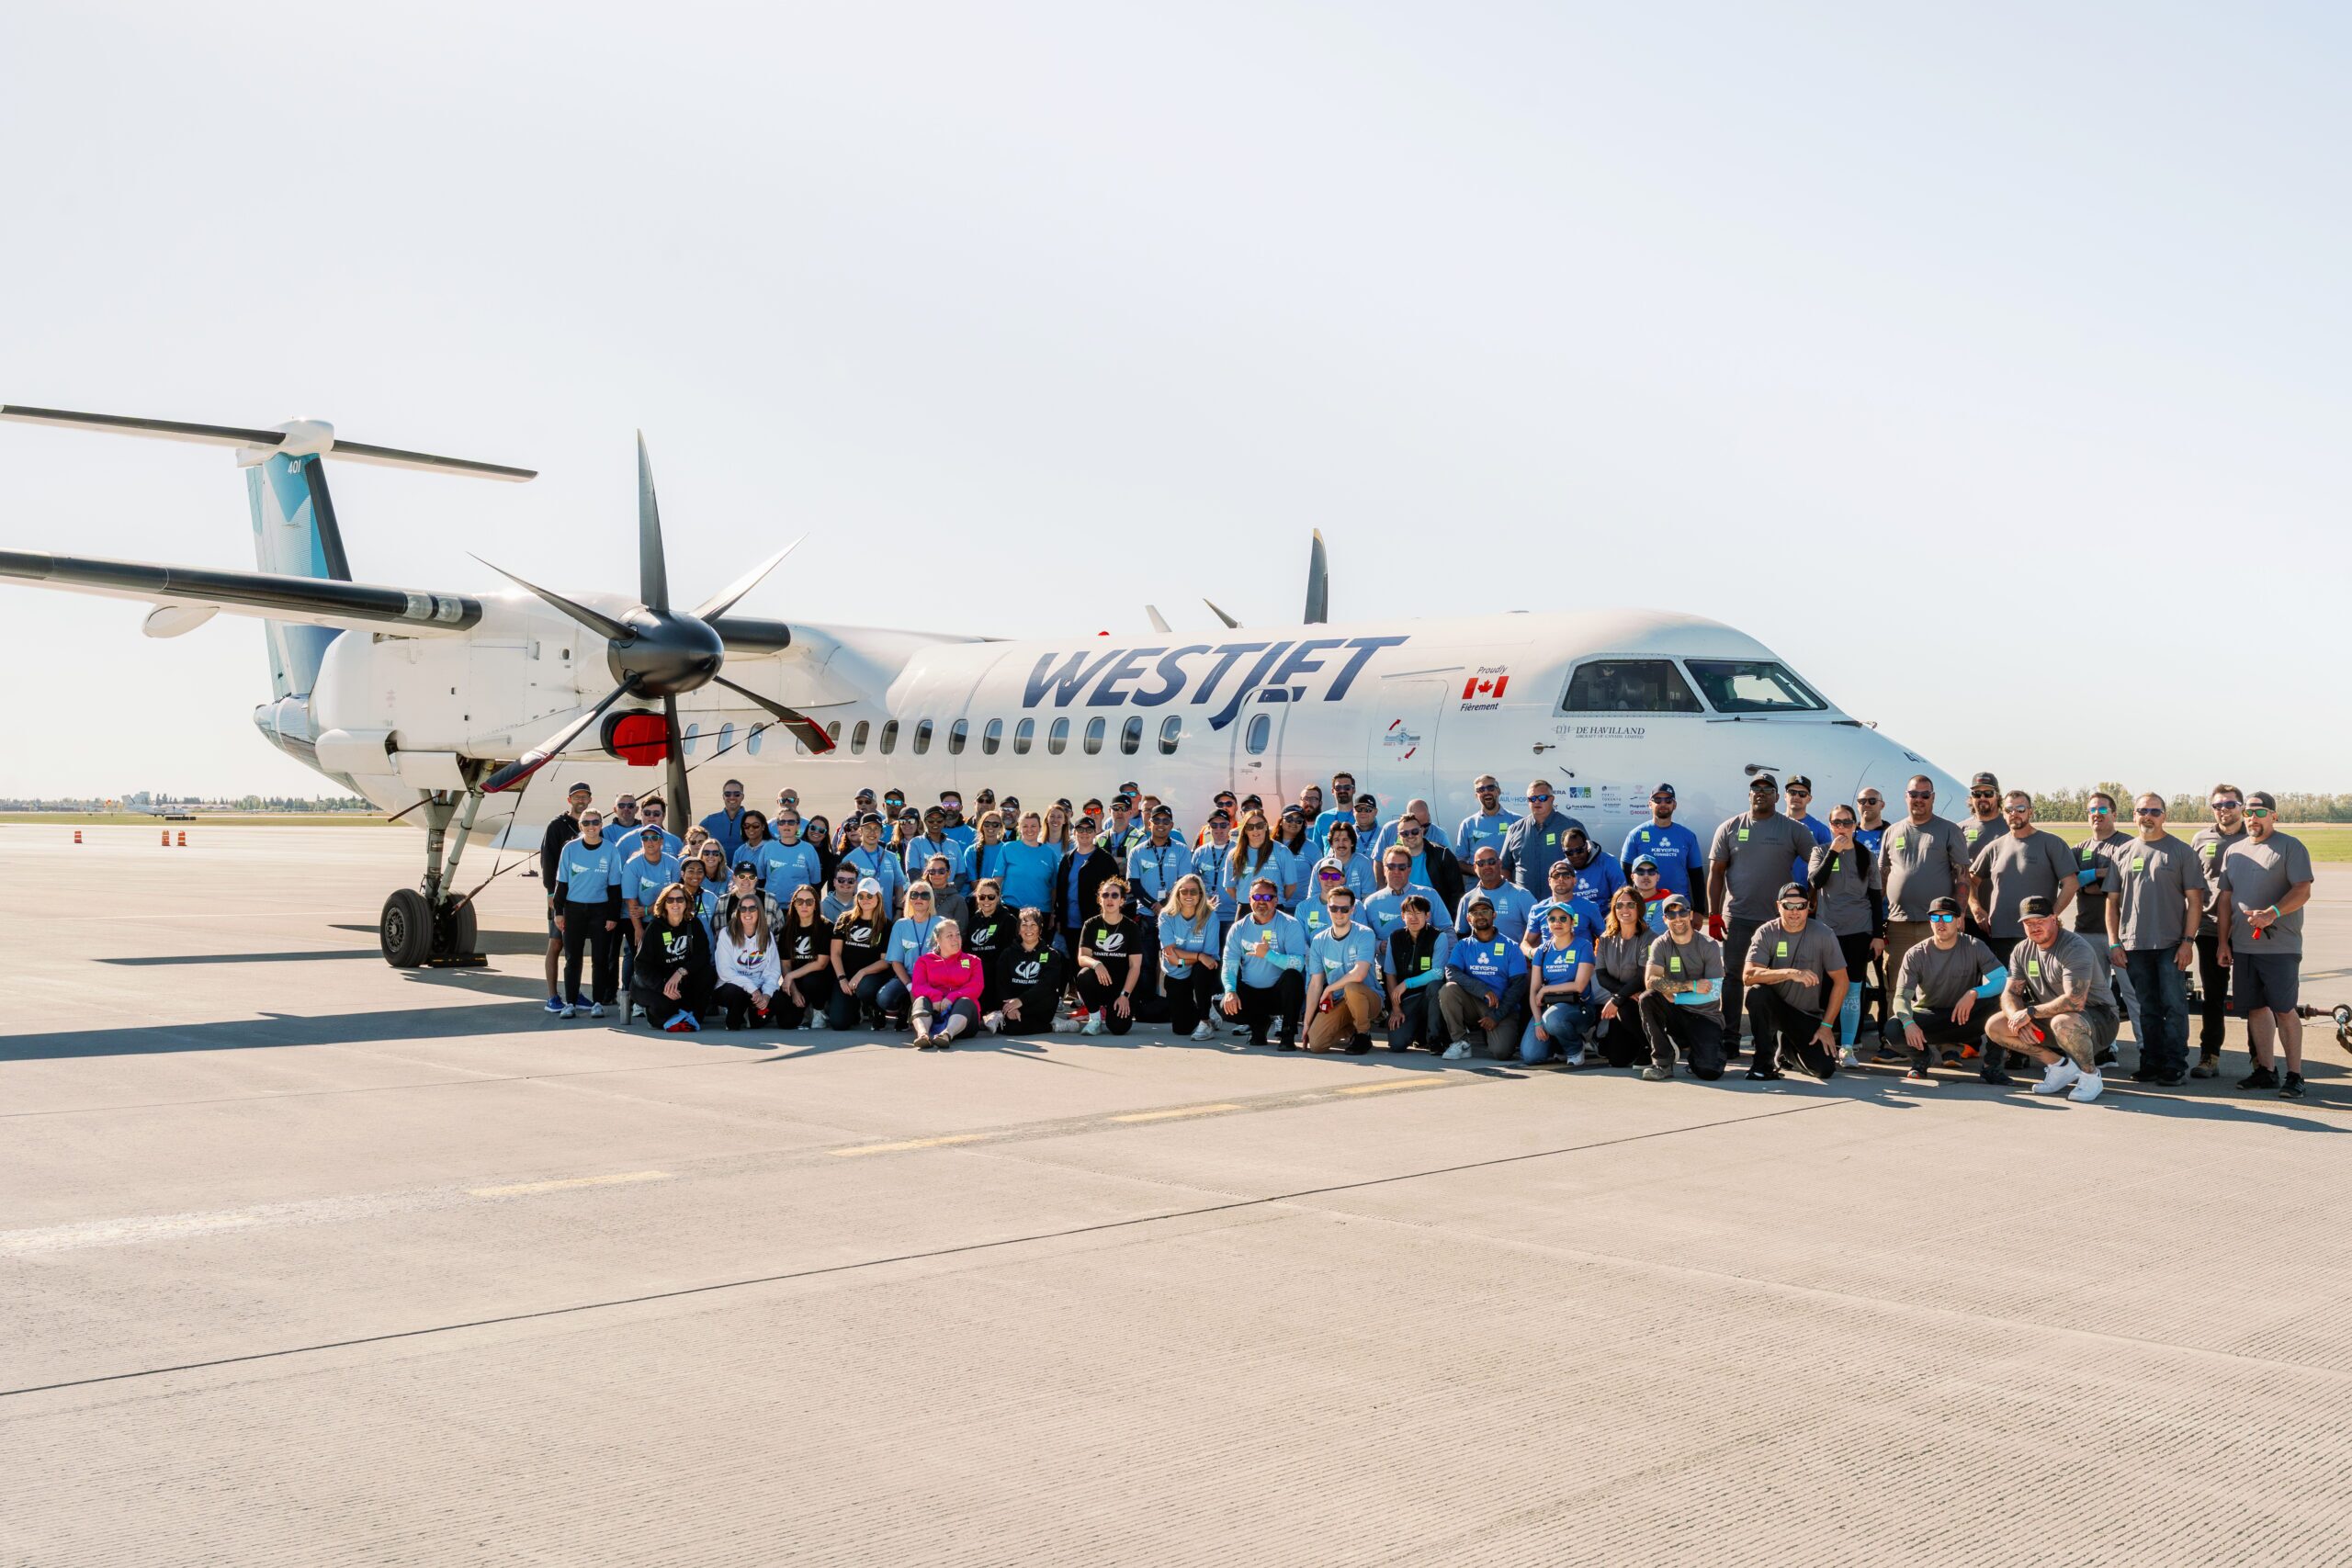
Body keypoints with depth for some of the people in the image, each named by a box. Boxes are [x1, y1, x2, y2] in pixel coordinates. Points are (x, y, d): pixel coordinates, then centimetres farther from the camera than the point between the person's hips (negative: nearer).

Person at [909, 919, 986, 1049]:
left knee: (965, 1002, -33)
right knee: (921, 1000, -30)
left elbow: (976, 987, 2)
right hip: (933, 1009, 0)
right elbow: (917, 986, 3)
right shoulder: (924, 960, 21)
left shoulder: (972, 961, 20)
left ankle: (947, 1034, -65)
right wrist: (935, 997, -19)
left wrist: (952, 997, -16)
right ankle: (923, 1034, -64)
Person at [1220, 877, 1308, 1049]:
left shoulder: (1289, 924, -10)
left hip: (1279, 992, -3)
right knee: (1226, 1006, -25)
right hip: (1250, 992, 3)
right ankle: (1259, 1023, 10)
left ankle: (1288, 1034, -17)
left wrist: (1268, 954, -35)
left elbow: (1299, 963, -24)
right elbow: (1229, 965, -5)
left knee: (1292, 976, -34)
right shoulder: (1239, 928, 1)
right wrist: (1230, 991, -24)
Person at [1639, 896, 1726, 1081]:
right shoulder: (1661, 945, -3)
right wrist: (1691, 985, -24)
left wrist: (1675, 997, -17)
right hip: (1676, 1014, 2)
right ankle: (1662, 1062, -15)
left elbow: (1714, 993, -14)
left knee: (1709, 1072, -23)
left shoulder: (1708, 945, -8)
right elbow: (1650, 981, -20)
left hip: (1706, 1016, -2)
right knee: (1648, 998, -29)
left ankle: (1690, 1048, 15)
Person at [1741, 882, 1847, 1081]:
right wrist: (1791, 973, -38)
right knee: (1757, 994, -35)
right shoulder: (1766, 933, -12)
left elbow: (1841, 981, -4)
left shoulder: (1823, 934, -9)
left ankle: (1788, 1045, 22)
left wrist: (1826, 1026, -8)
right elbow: (1748, 975, -26)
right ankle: (1764, 1062, -16)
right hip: (1774, 1005, -2)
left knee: (1826, 1070, -14)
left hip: (1808, 1014, 2)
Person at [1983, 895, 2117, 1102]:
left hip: (2098, 1018, -8)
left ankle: (2090, 1075, -13)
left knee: (2062, 1023, -42)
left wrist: (2030, 1013, -25)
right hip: (2050, 1018, 8)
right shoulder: (2022, 951, 3)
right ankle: (2061, 1066, 2)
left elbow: (2075, 1001, -32)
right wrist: (2018, 1018, -20)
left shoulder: (2075, 949, -21)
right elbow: (2010, 993, 3)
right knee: (1994, 1026, -6)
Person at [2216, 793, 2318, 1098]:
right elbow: (2226, 898, 17)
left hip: (2280, 946, -6)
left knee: (2284, 1010, -7)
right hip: (2242, 945, 6)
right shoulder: (2234, 851, 16)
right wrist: (2223, 941, 12)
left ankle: (2294, 1075, -1)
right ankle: (2265, 1070, 17)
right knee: (2256, 1008, 8)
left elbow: (2303, 891, -10)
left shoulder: (2291, 847, -1)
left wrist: (2272, 913, -25)